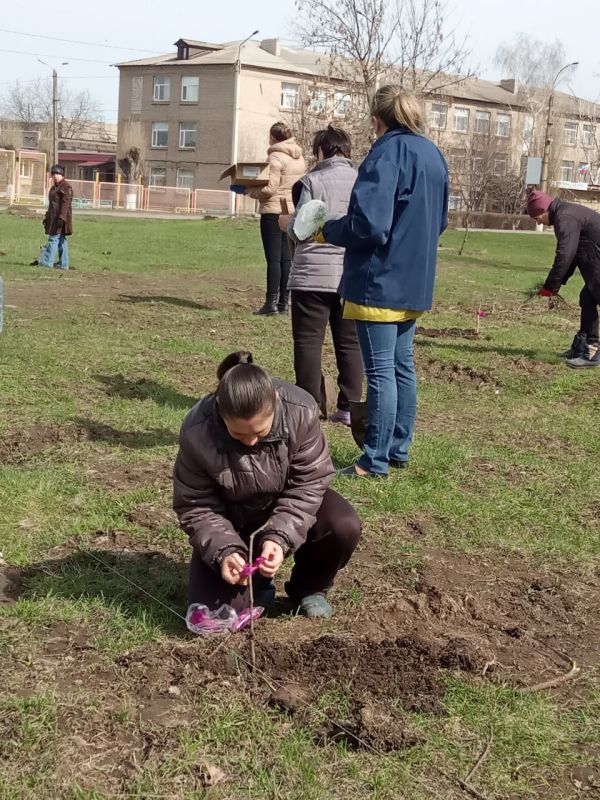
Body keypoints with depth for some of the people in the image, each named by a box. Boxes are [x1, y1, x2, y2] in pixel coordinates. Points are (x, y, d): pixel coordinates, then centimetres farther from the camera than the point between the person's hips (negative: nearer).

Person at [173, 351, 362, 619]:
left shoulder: (300, 411, -29)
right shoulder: (197, 433, -30)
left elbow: (307, 486, -20)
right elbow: (196, 507, -18)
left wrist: (280, 538, -33)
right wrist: (224, 551, -34)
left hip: (287, 505, 1)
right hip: (231, 518, -1)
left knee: (345, 527, -28)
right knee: (215, 608, -20)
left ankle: (308, 588, 3)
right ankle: (258, 584, 16)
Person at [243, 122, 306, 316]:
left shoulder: (275, 157, -12)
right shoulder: (299, 158, 11)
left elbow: (270, 189, -18)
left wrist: (250, 191, -4)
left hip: (274, 212, -7)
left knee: (273, 258, -5)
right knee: (286, 258, 9)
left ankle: (271, 303, -5)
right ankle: (284, 302, 12)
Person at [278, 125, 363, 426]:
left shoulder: (311, 181, -6)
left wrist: (286, 223, 13)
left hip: (313, 274, -4)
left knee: (308, 342, 3)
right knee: (350, 343, 10)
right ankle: (349, 407, 12)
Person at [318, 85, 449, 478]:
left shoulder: (388, 153, -16)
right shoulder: (434, 155, 11)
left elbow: (367, 223, -24)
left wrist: (326, 231, -8)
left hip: (380, 282, -9)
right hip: (415, 283, 9)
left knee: (381, 371, -4)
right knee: (402, 365, 15)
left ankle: (376, 461, 3)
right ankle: (399, 448, 24)